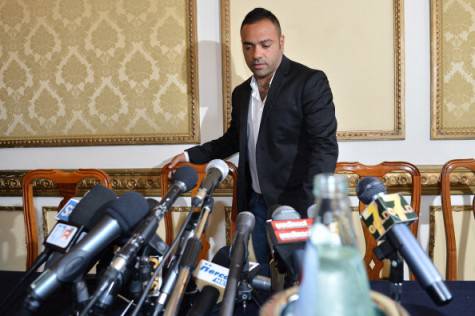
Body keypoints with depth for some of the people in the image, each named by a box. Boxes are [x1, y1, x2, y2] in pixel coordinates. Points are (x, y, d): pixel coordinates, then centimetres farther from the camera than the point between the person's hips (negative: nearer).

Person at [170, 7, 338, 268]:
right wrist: (192, 155, 21)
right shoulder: (241, 93, 13)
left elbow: (325, 147, -15)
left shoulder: (310, 82, -8)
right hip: (256, 203, 6)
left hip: (296, 205, -6)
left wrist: (308, 207, -24)